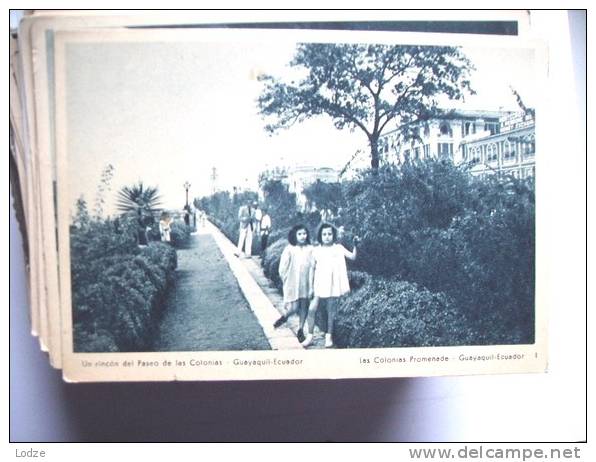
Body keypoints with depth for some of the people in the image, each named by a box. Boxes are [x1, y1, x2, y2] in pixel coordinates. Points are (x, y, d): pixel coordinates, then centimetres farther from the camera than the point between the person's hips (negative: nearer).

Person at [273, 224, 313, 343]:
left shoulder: (310, 250, -5)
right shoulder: (289, 249, -10)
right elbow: (283, 268, -5)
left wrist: (312, 285, -6)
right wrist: (287, 281, -2)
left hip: (306, 283, 2)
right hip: (292, 283, -2)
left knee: (304, 306, 10)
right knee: (294, 308, -4)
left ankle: (301, 329, 29)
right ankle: (285, 317, 29)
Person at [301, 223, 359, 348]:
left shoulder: (338, 248, 1)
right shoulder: (316, 250, 2)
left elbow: (353, 257, -6)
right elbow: (312, 268, 6)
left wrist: (355, 245, -20)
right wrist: (311, 285, 5)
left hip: (333, 286, -1)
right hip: (319, 285, 1)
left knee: (331, 311, 6)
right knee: (312, 309, -4)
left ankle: (329, 336, 21)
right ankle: (309, 336, 9)